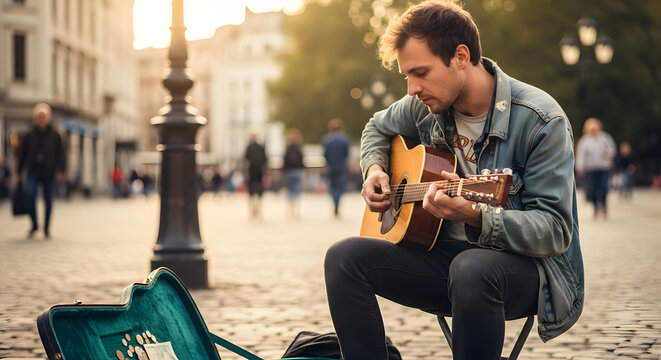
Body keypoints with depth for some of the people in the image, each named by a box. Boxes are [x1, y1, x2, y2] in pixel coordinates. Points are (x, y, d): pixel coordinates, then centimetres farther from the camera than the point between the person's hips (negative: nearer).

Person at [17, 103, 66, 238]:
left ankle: (46, 229, 13)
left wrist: (61, 170, -5)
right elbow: (22, 154, 11)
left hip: (49, 173, 0)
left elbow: (60, 154, 5)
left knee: (48, 200, 3)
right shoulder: (29, 135, 6)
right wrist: (19, 171, 9)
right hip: (33, 172, 0)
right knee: (31, 195, -18)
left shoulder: (55, 136, 4)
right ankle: (34, 225, -3)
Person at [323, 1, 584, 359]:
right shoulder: (426, 106, 3)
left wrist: (476, 216, -34)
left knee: (472, 268, -41)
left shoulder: (540, 120, -15)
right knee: (344, 257, -17)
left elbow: (556, 231, -19)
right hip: (445, 255, 6)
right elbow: (378, 128, 27)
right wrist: (374, 169, 5)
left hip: (523, 263, -6)